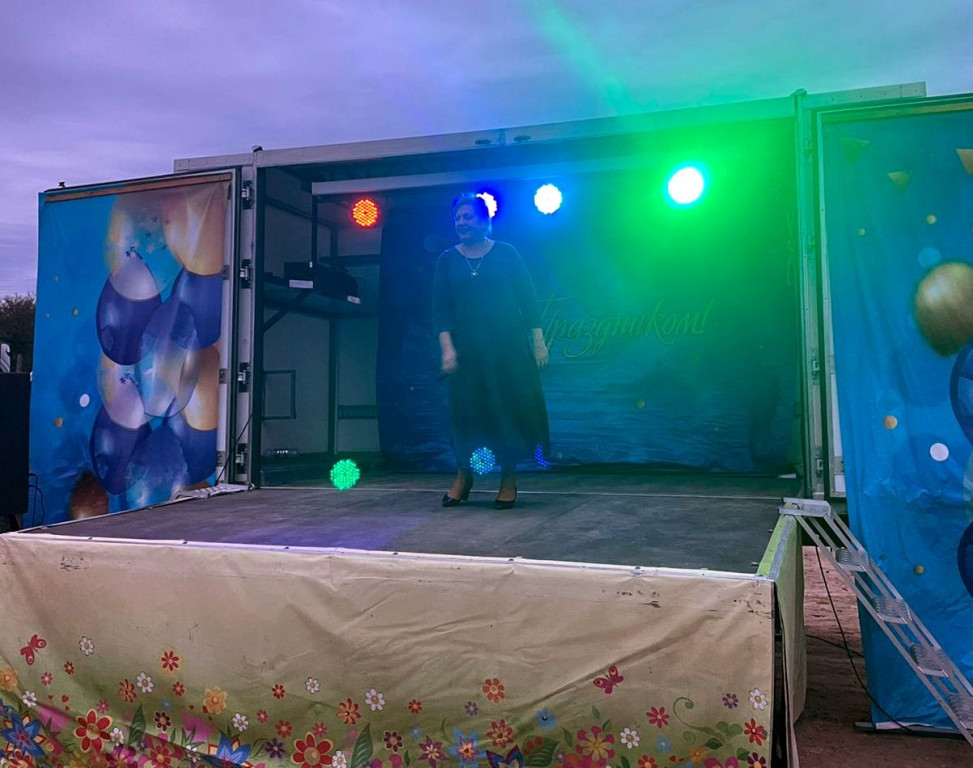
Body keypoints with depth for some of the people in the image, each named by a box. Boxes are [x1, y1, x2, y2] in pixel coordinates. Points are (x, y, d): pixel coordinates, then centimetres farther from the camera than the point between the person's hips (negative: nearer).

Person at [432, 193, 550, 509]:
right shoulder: (447, 260, 6)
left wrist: (539, 341, -3)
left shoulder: (506, 253, 2)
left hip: (508, 345, -1)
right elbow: (441, 308, 1)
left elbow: (528, 299, 1)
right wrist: (447, 348, -10)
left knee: (509, 408, 1)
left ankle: (509, 479, 14)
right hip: (467, 349, 1)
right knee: (466, 410, 2)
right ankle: (463, 477, 18)